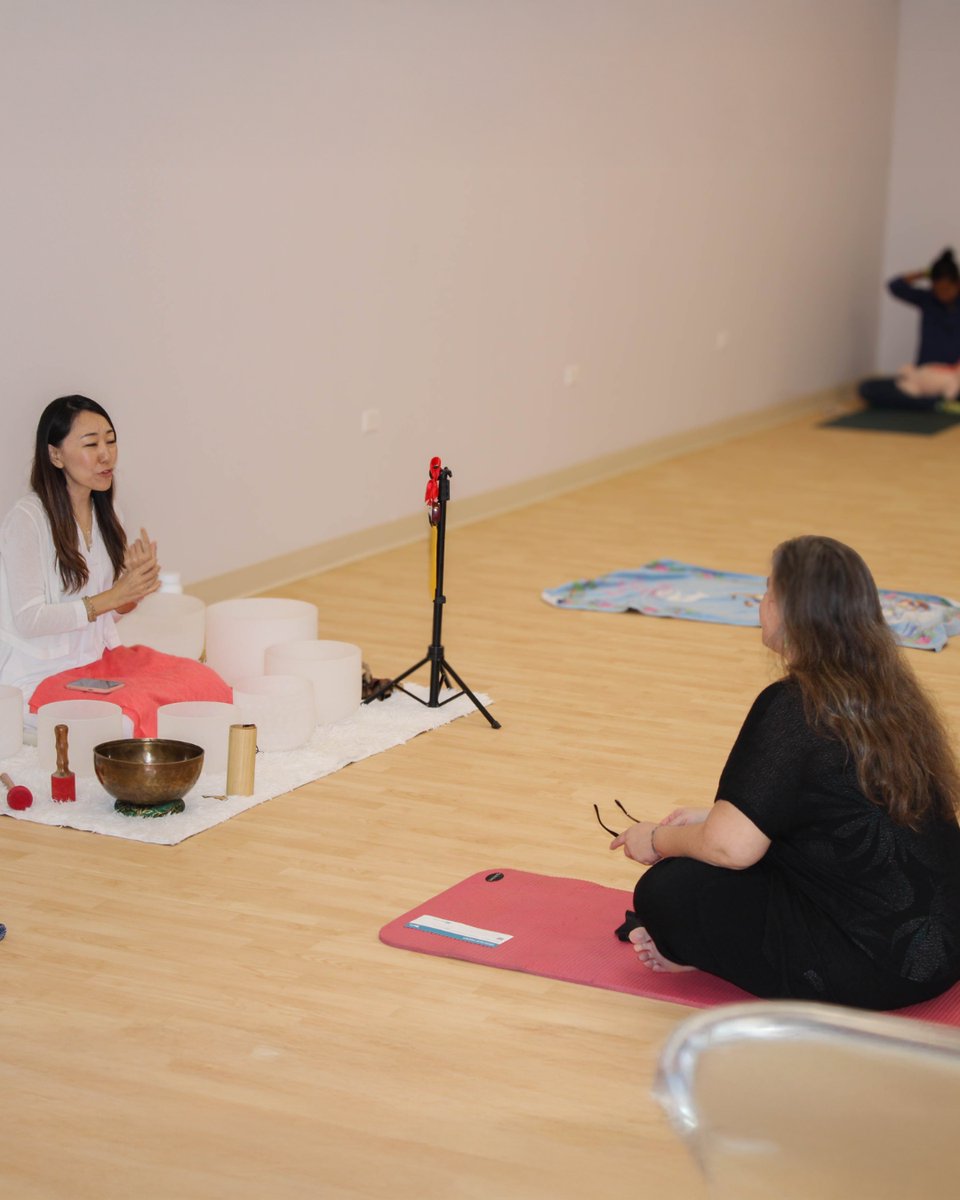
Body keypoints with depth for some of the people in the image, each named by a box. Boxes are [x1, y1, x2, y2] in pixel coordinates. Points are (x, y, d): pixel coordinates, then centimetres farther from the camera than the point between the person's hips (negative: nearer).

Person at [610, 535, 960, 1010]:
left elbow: (729, 846, -19)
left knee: (666, 892, -5)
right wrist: (712, 817, 21)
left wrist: (659, 840, 1)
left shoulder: (794, 709, -18)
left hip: (870, 966, -9)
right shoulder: (889, 691, 8)